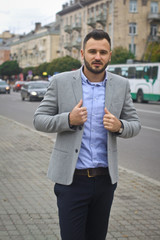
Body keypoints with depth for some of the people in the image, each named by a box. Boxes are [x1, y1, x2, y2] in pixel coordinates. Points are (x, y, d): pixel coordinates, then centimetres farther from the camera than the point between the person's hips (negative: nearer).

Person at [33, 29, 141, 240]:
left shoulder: (121, 85, 4)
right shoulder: (61, 82, -2)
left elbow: (135, 125, 9)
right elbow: (39, 120, 0)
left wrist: (119, 126, -14)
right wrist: (68, 119, -18)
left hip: (105, 179, 3)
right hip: (71, 178, -2)